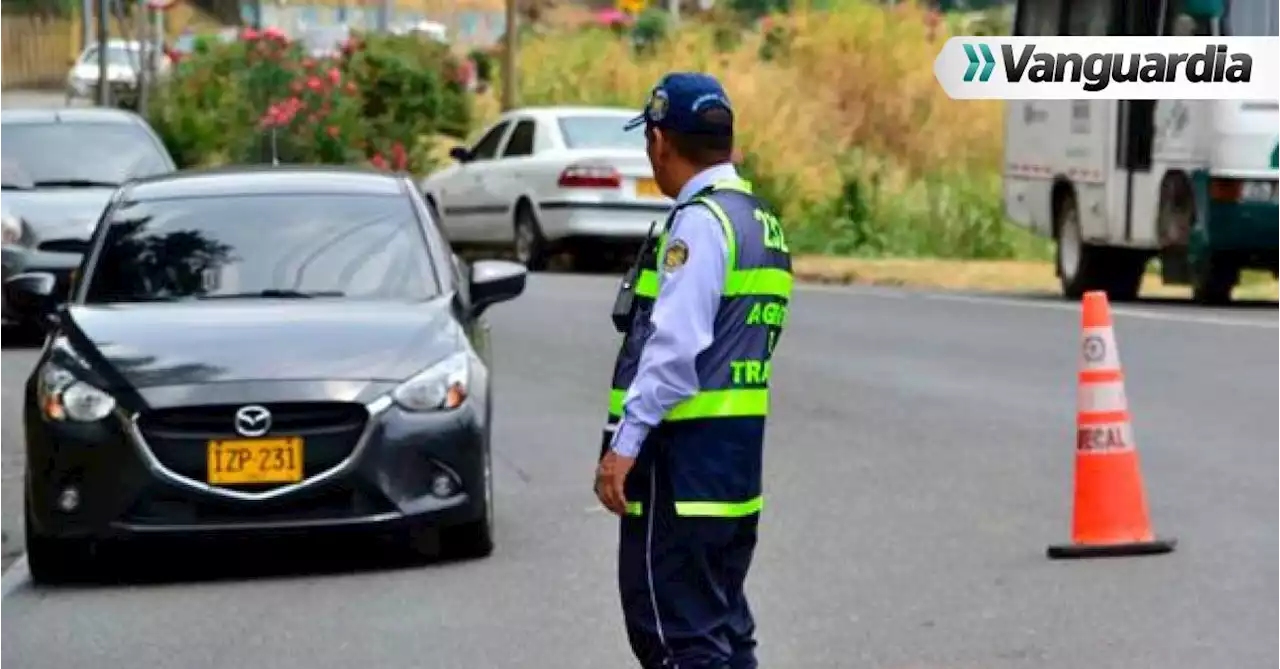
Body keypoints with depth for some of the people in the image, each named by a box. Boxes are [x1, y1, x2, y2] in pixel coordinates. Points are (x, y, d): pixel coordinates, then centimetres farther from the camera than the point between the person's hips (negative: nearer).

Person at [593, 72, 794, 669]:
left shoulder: (699, 221, -13)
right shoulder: (760, 221, 15)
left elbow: (674, 348, -22)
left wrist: (625, 443, -21)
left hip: (685, 453, -10)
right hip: (738, 454, 10)